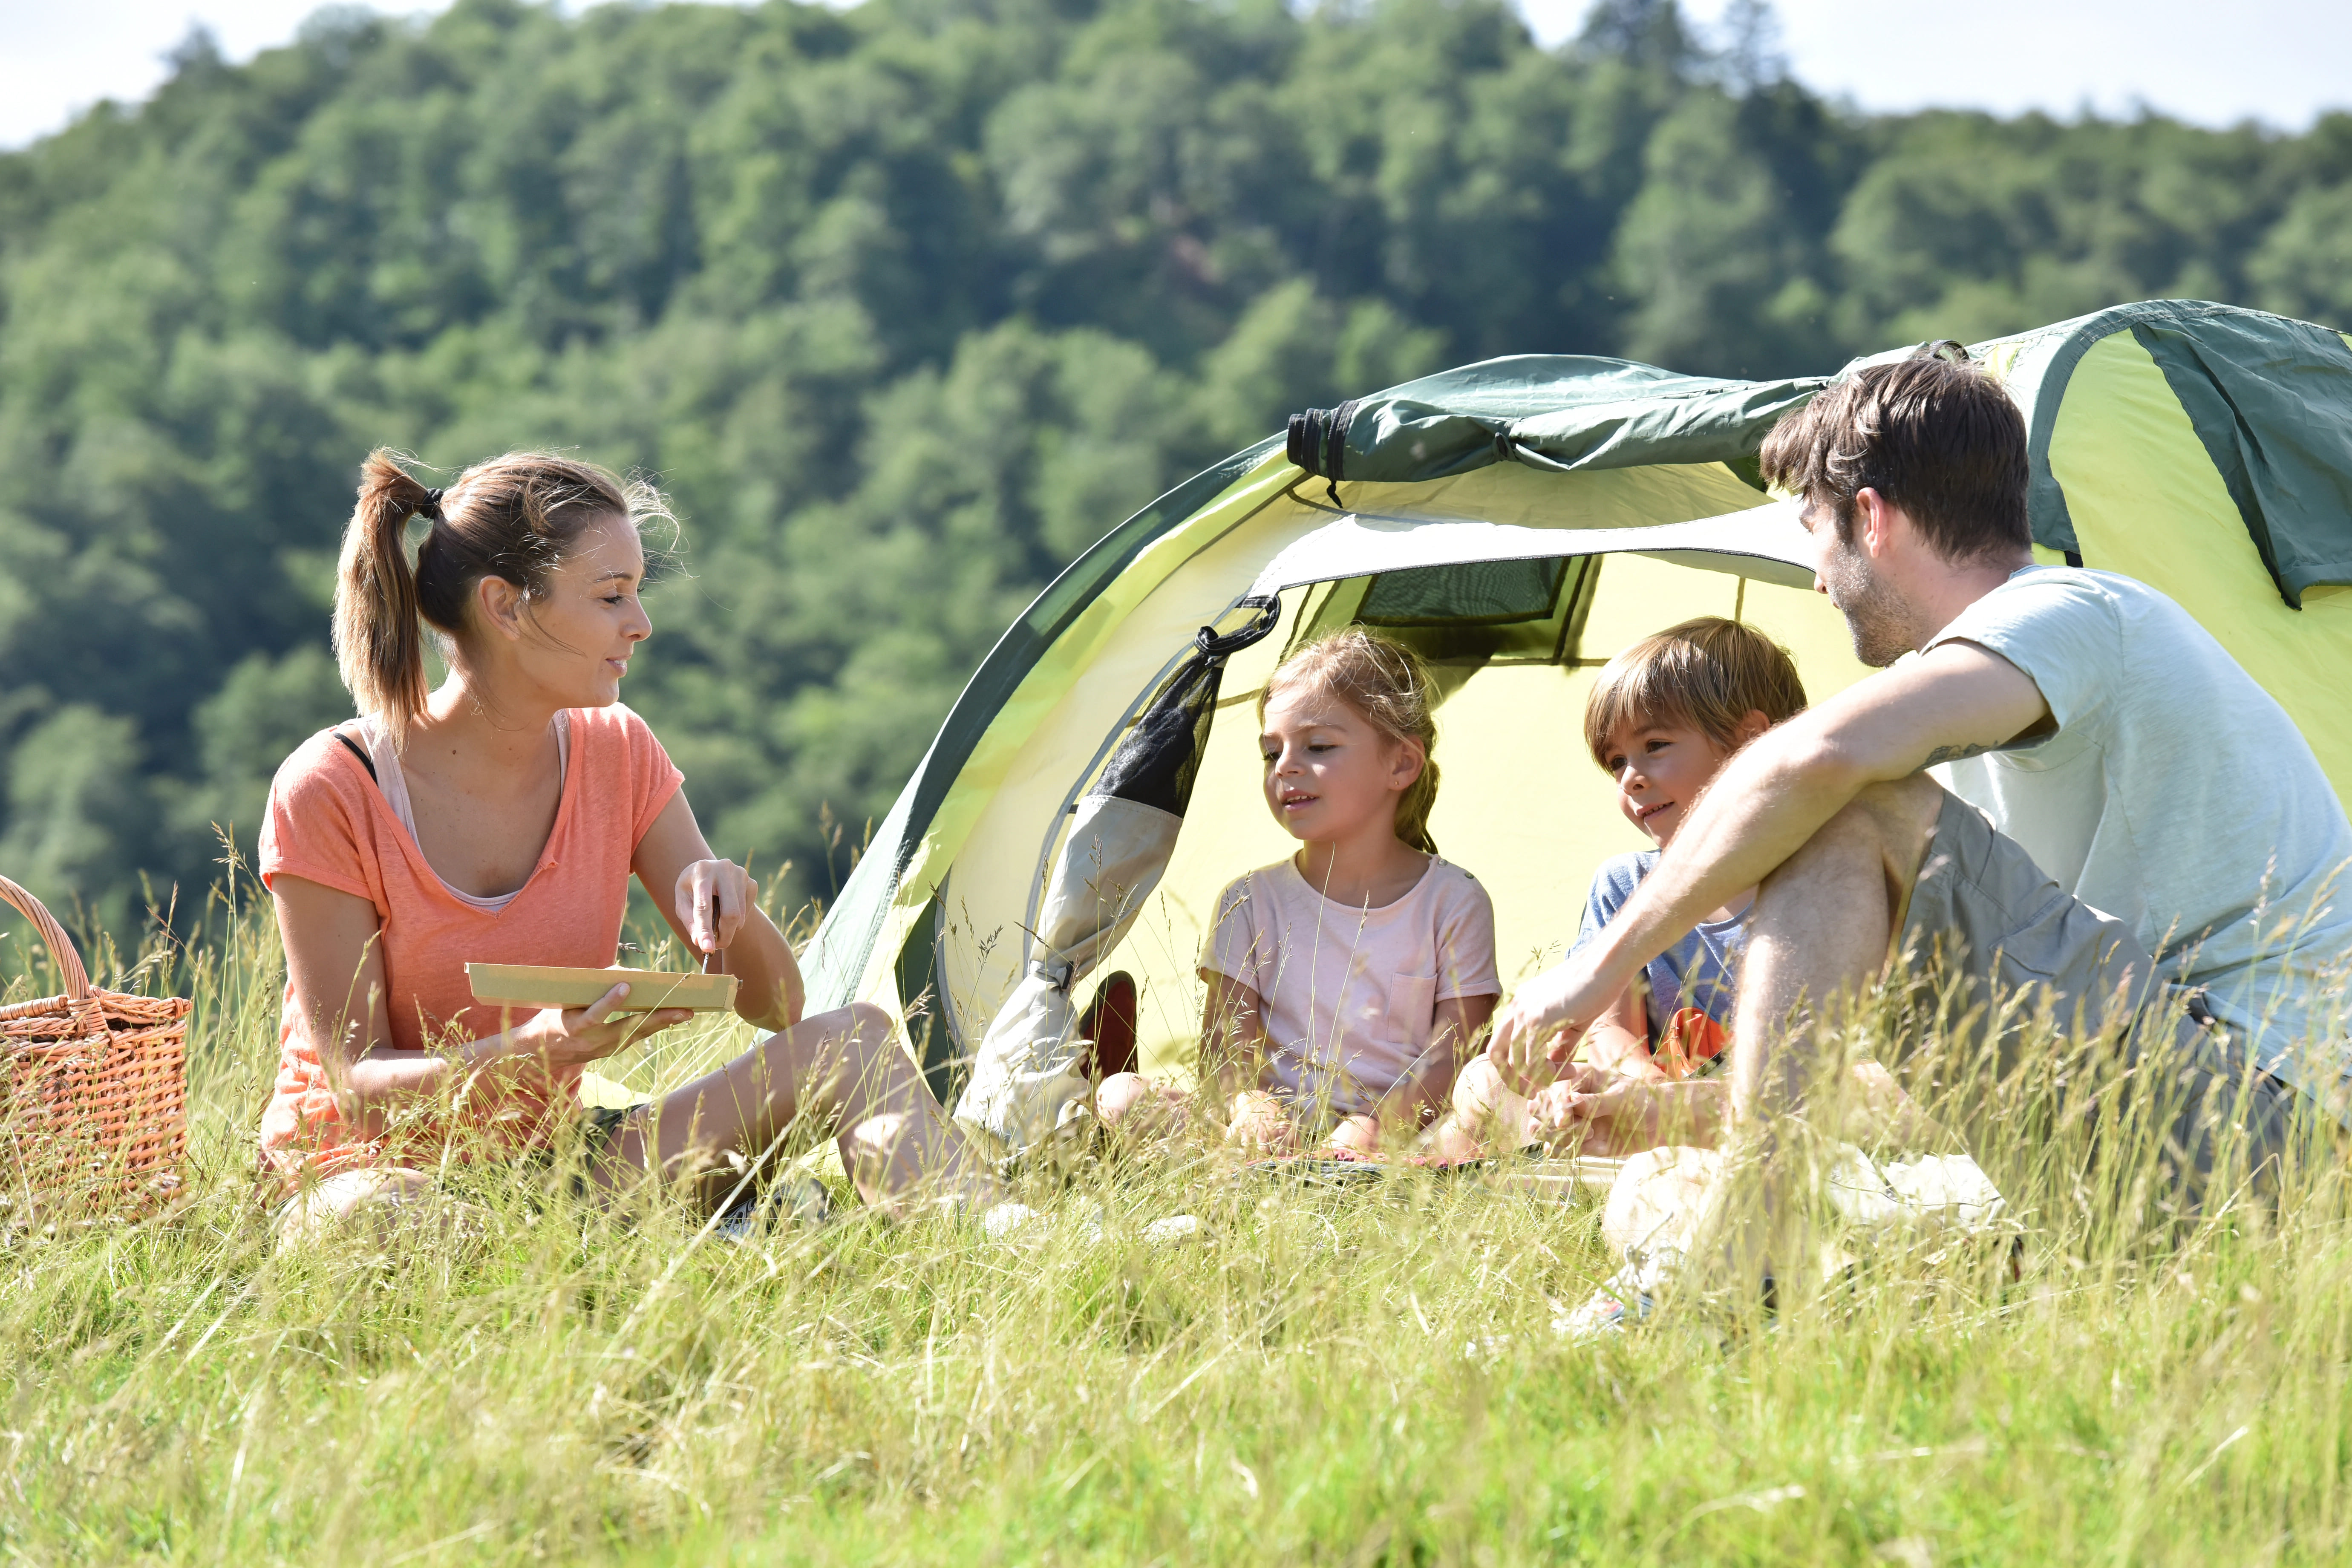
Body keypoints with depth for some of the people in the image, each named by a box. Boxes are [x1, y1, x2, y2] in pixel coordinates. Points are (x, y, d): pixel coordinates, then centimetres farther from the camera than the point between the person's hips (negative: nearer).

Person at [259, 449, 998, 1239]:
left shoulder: (617, 754, 0)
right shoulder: (329, 792, -16)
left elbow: (774, 1008, 2)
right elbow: (357, 1083, -18)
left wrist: (733, 908, -22)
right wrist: (536, 1051, -36)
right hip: (361, 1168, -5)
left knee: (856, 1042, -13)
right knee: (389, 1215, -45)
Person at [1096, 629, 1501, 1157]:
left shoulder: (1454, 901, 6)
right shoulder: (1252, 902, 12)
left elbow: (1453, 1053, -2)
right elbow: (1225, 1045, 2)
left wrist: (1379, 1124, -24)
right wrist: (1249, 1108, -25)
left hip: (1400, 1131, -2)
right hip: (1280, 1127, 3)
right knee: (1118, 1096, -22)